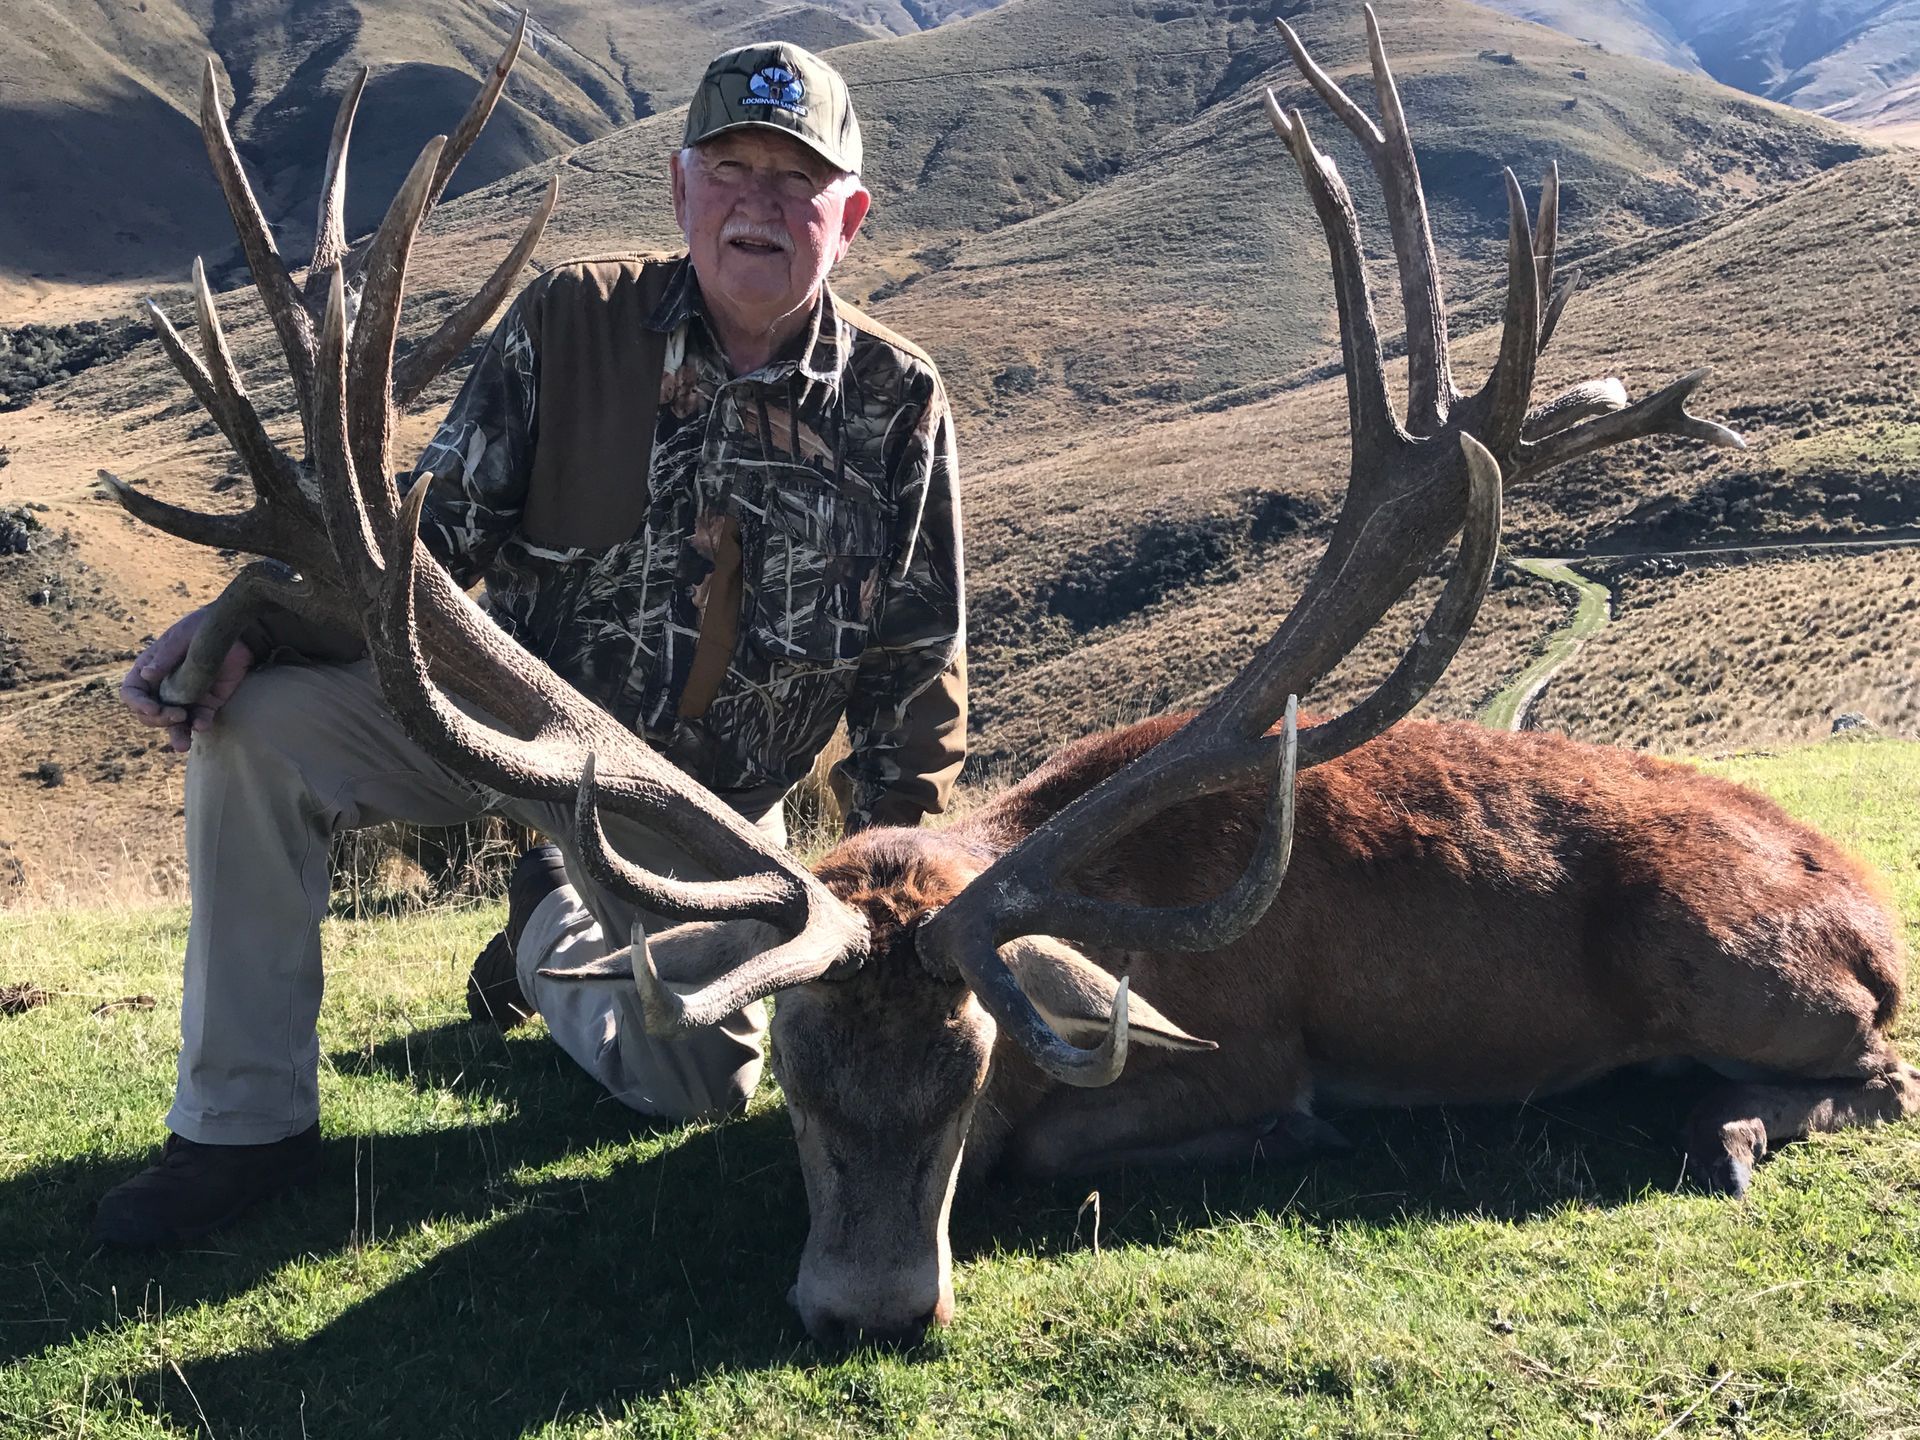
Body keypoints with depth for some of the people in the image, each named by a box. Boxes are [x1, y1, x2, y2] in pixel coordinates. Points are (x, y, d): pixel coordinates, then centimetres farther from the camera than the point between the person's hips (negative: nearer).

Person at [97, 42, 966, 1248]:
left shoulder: (899, 406, -11)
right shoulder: (573, 324, -12)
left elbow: (918, 674, -4)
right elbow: (433, 529, -10)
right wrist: (253, 622, -27)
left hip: (708, 801, 1)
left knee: (701, 1085, 1)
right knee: (256, 721, -24)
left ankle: (555, 930, 35)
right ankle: (248, 1123, -9)